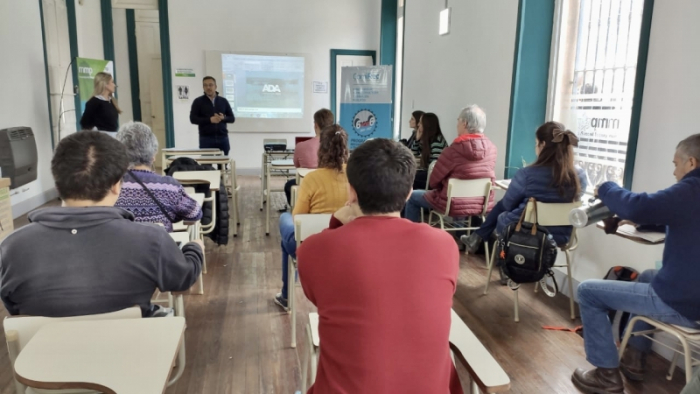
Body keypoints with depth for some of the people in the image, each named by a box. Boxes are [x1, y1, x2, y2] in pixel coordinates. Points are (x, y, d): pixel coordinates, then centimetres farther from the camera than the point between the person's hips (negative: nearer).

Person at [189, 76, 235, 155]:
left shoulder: (223, 101, 10)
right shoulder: (198, 101, 3)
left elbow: (232, 118, 11)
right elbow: (193, 119, -3)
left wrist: (223, 118, -12)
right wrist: (210, 120, -16)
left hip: (223, 138, 3)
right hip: (206, 139, -2)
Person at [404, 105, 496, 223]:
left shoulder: (455, 149, -19)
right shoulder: (492, 148, -4)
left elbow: (434, 180, -10)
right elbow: (484, 177, 10)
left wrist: (442, 187, 13)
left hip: (455, 206, -6)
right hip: (484, 205, 6)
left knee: (412, 197, 14)